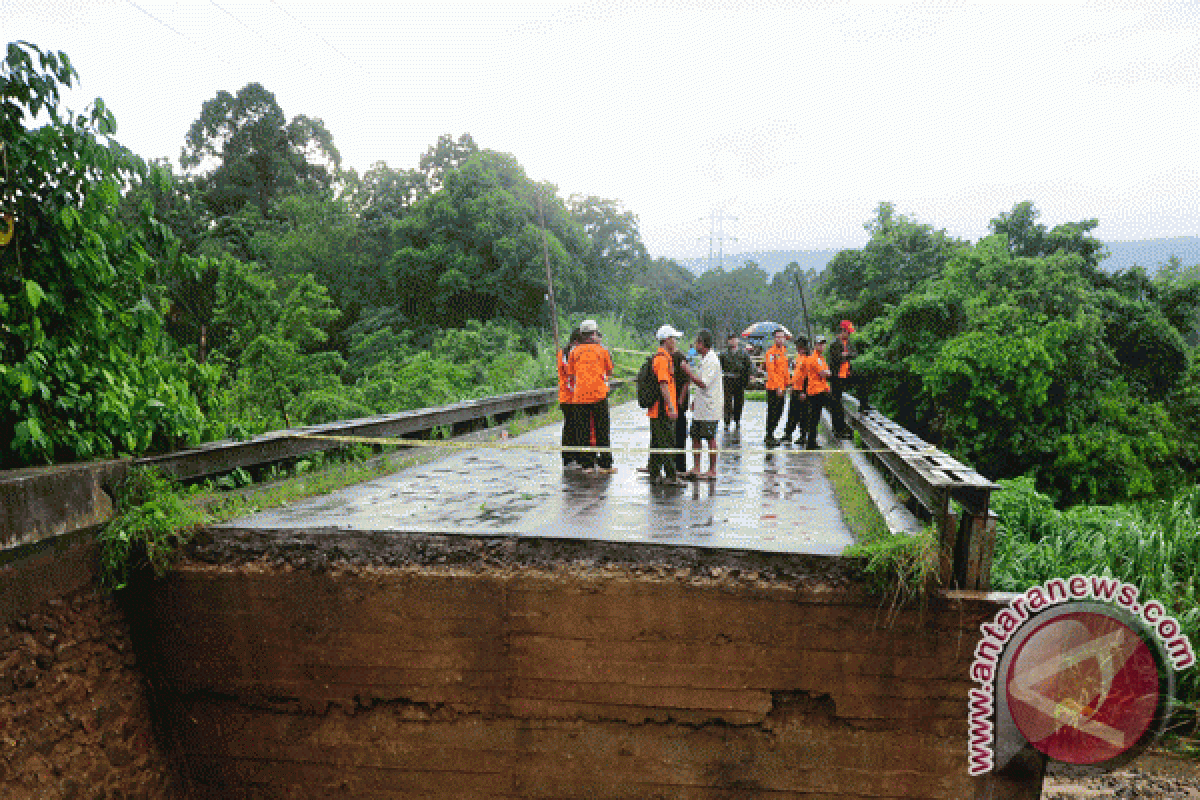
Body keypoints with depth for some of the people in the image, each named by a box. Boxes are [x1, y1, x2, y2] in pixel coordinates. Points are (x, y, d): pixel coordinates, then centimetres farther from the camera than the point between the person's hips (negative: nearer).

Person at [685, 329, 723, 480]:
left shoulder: (712, 361, -17)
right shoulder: (704, 359, 15)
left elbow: (703, 384, -25)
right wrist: (696, 399, 21)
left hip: (710, 408, -10)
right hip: (699, 408, 10)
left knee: (710, 439, -1)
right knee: (695, 437, 10)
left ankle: (712, 471, 8)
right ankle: (696, 469, 17)